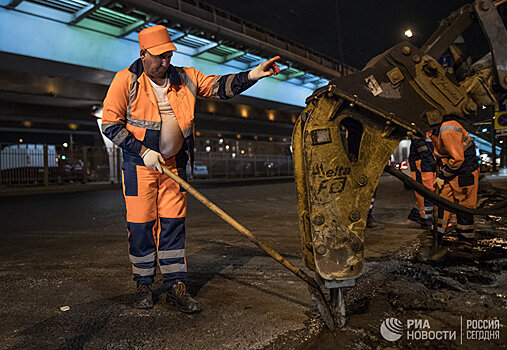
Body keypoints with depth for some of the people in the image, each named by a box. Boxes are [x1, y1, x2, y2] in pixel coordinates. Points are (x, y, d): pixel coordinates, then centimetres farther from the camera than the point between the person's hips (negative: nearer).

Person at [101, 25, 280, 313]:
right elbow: (111, 124, -6)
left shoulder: (184, 78, 5)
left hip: (174, 165, 3)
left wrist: (251, 76, -15)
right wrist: (144, 151, -14)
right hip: (140, 166, -2)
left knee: (174, 225, 3)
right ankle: (144, 285, 21)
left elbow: (219, 86, 2)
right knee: (141, 226, 2)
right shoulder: (126, 80, -4)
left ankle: (176, 287, 12)